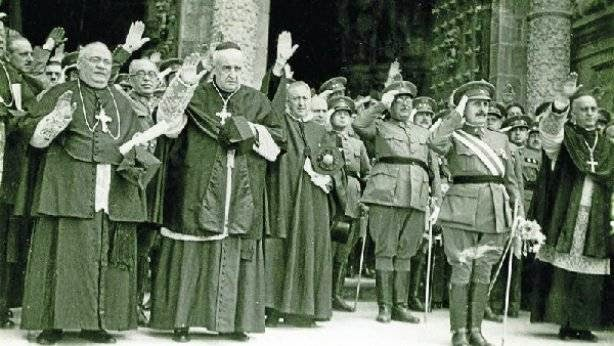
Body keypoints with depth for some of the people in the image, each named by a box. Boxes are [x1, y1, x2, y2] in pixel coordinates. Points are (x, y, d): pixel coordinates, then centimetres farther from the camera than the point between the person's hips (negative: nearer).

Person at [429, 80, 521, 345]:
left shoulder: (501, 139, 18)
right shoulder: (454, 137, 5)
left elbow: (511, 180, 20)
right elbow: (436, 143, -20)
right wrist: (457, 114, -12)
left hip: (495, 211, 4)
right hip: (462, 209, -4)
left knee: (483, 271, 6)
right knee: (462, 269, -4)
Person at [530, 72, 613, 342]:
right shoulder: (564, 135, 6)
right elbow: (549, 127, -18)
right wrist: (561, 99, -35)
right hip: (565, 216, -3)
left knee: (589, 276, -1)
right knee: (562, 270, -8)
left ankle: (582, 324, 6)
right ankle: (564, 323, -3)